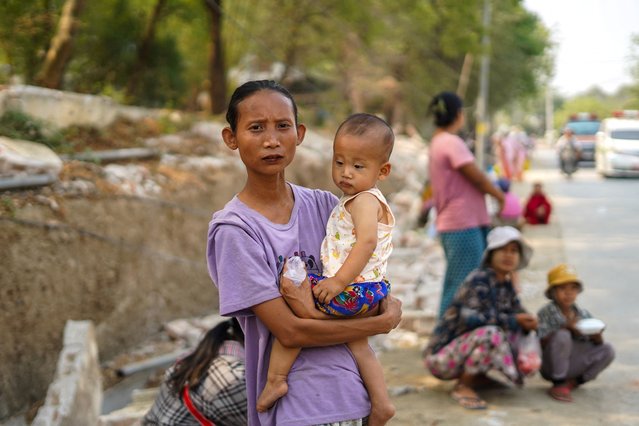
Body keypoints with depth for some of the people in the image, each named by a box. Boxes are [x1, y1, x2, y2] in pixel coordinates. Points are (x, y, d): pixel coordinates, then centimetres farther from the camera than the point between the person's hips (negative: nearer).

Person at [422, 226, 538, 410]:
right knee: (490, 333, -32)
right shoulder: (479, 280, -17)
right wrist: (513, 321, -24)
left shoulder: (506, 286, 9)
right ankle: (462, 387, -14)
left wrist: (527, 322, -18)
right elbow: (469, 317, -27)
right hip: (441, 354, -8)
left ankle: (475, 376, 2)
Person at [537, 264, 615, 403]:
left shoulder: (583, 314, 4)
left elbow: (597, 344, 5)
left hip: (573, 365, 5)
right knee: (562, 335, -31)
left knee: (607, 350, -12)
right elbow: (541, 343, -19)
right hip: (550, 365, -5)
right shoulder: (546, 313, -9)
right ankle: (559, 384, -18)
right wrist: (565, 327, -29)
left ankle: (572, 383, -6)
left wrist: (597, 336, -20)